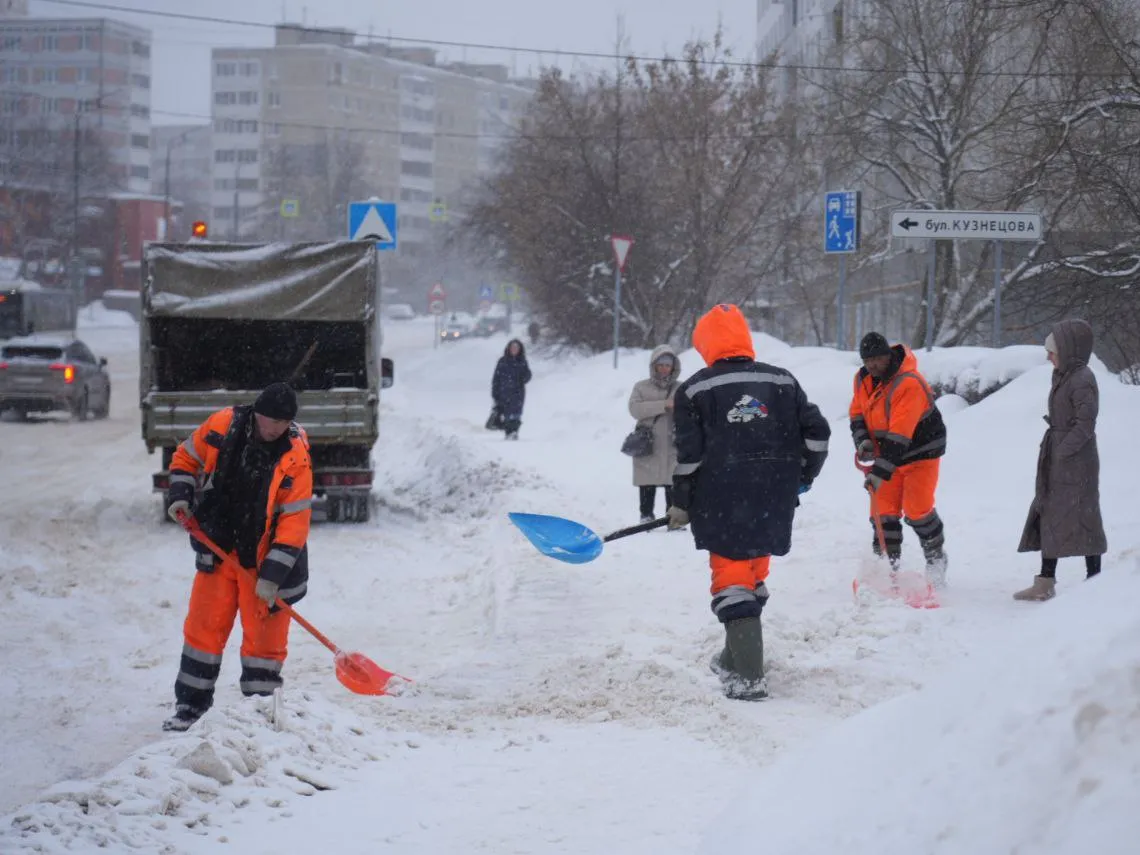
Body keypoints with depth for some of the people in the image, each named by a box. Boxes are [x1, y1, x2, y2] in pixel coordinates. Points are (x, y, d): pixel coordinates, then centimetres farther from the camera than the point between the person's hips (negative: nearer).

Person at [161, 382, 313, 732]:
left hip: (264, 558, -3)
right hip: (217, 550, 3)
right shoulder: (222, 425, -10)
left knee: (264, 635, 2)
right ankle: (190, 704, 20)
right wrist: (180, 496, -7)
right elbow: (186, 458, 9)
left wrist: (272, 575, -23)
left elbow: (295, 522, -19)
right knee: (204, 626, 9)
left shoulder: (295, 457, -18)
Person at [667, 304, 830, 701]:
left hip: (722, 502, -4)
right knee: (754, 573, 20)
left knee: (732, 579, 0)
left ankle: (748, 676, -10)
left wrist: (680, 505, 5)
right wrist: (804, 475, 22)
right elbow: (817, 432, 6)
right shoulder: (782, 381, 6)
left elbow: (690, 455, -7)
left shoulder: (693, 391, -4)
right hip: (774, 501, 4)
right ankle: (739, 656, 32)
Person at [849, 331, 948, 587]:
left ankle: (936, 558, 15)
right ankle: (887, 567, 5)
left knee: (917, 510, -9)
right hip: (886, 451, 6)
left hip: (920, 451, -6)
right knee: (884, 510, -2)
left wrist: (880, 471, -37)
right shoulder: (863, 379, -3)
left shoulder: (909, 384, -29)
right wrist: (863, 441, -12)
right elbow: (857, 414, 9)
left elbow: (899, 437, -33)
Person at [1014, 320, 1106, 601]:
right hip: (1057, 464, 10)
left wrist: (1063, 451, -20)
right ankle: (1045, 583, 17)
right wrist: (1052, 451, 12)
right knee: (1048, 517, 11)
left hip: (1077, 464, -10)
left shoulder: (1082, 380, -17)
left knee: (1082, 519, -3)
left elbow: (1085, 424, -22)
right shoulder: (1063, 377, 13)